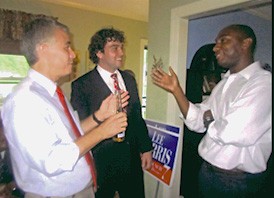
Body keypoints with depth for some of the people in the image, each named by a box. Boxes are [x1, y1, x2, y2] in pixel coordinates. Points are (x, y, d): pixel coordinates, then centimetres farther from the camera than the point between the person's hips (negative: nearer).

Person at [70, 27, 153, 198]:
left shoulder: (129, 79, 7)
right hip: (102, 163, -5)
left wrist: (146, 148, 8)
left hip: (132, 160, 5)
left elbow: (138, 117, 10)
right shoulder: (81, 85, -12)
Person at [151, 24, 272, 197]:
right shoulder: (224, 83, 7)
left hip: (238, 183, -6)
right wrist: (176, 89, -6)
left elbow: (234, 133, -29)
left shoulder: (263, 82, -18)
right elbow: (197, 122, 2)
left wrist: (209, 119, -9)